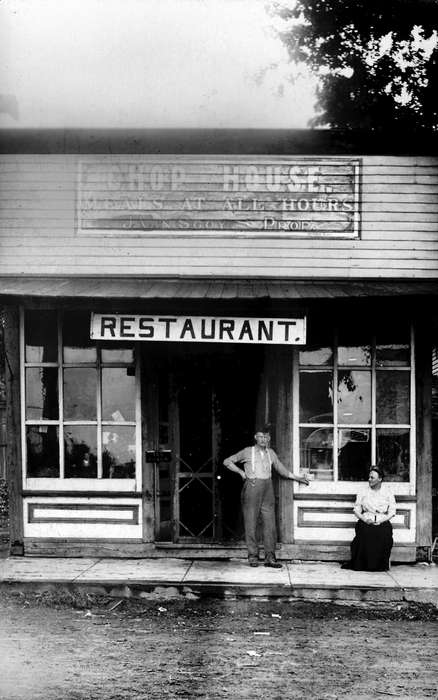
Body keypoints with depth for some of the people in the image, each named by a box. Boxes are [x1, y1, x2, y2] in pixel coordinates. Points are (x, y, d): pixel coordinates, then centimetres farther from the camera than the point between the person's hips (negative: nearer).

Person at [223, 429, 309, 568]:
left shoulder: (270, 453, 16)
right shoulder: (247, 452, 5)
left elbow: (281, 469, 26)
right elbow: (227, 461, 11)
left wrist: (297, 478, 23)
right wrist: (241, 472, 1)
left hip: (267, 489, 3)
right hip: (252, 487, -3)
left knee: (270, 523, -3)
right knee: (251, 523, -3)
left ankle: (270, 557, -2)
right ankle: (253, 557, 3)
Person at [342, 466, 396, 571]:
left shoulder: (388, 495, 14)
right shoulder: (363, 494, 17)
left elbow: (391, 513, 5)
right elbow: (356, 510, 11)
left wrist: (380, 520, -12)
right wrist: (364, 519, -8)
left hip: (382, 522, 0)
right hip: (366, 521, 0)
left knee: (384, 533, -34)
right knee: (364, 533, -34)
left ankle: (380, 565, -19)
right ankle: (361, 564, -23)